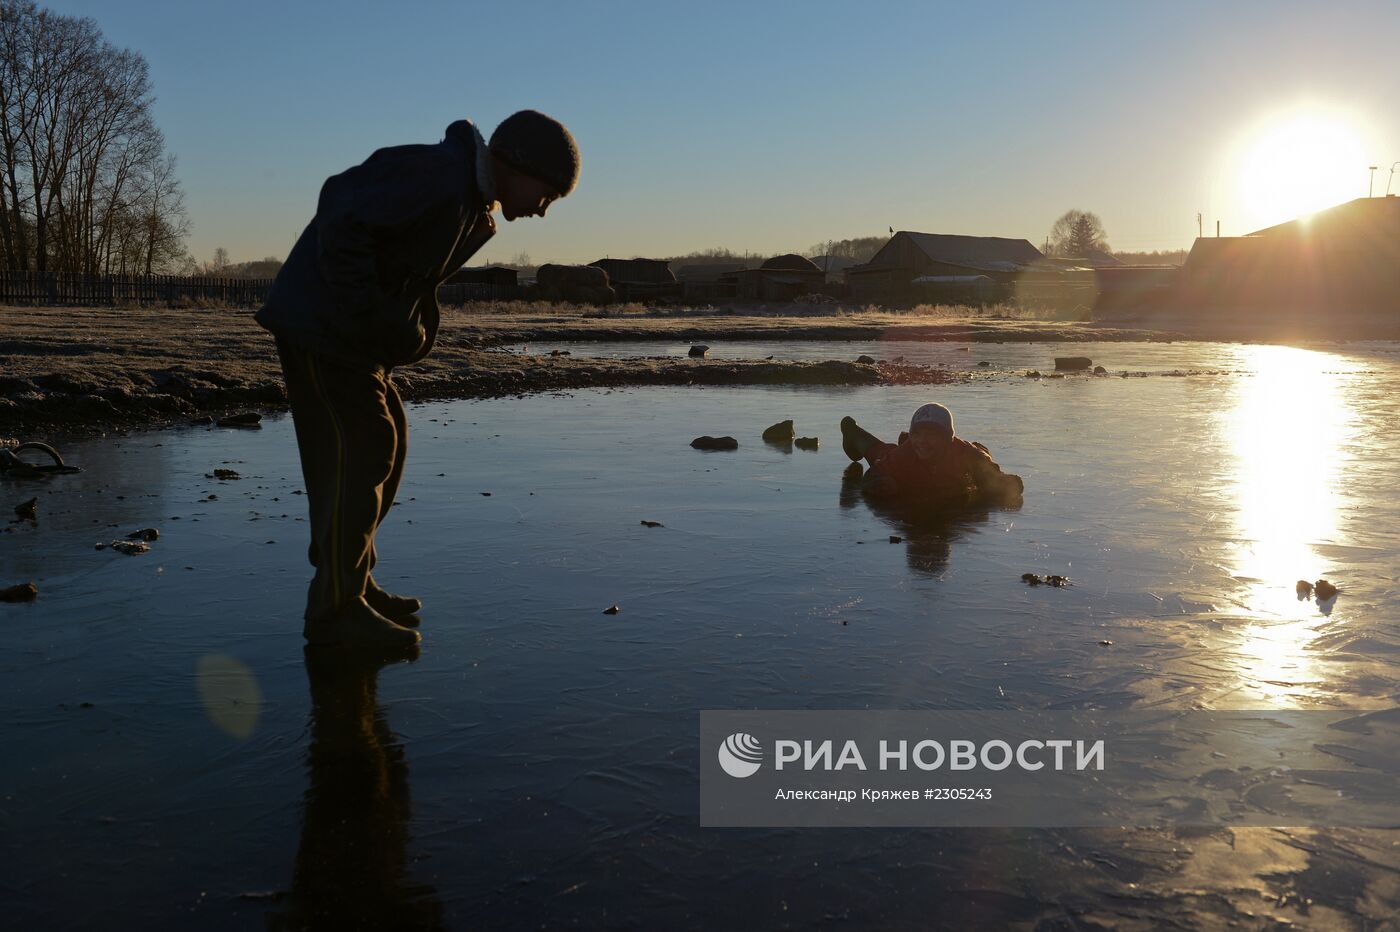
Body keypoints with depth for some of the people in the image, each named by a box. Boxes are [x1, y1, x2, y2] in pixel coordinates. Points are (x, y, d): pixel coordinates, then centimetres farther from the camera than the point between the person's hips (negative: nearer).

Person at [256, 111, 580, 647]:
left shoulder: (477, 210, 13)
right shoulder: (437, 174, -20)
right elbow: (341, 222, -27)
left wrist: (406, 329, 6)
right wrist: (373, 316, -24)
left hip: (355, 335, 10)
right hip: (319, 324, -10)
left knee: (386, 445, 11)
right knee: (356, 452, -11)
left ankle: (350, 583, 21)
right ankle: (336, 608, -5)